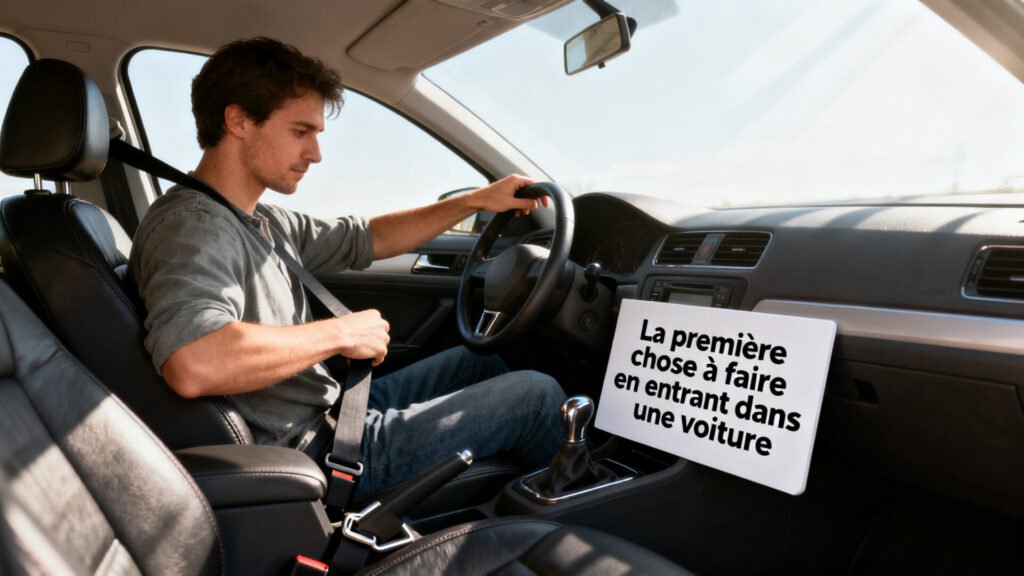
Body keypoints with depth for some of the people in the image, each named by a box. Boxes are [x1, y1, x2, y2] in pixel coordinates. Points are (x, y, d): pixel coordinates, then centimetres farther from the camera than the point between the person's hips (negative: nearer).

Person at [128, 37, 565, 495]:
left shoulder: (263, 221, 7)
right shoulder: (190, 226, -23)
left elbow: (367, 239, 18)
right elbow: (193, 365, -41)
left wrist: (476, 201, 13)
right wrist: (342, 333, -28)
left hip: (336, 407, 10)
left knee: (482, 360, 22)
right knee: (537, 394, -3)